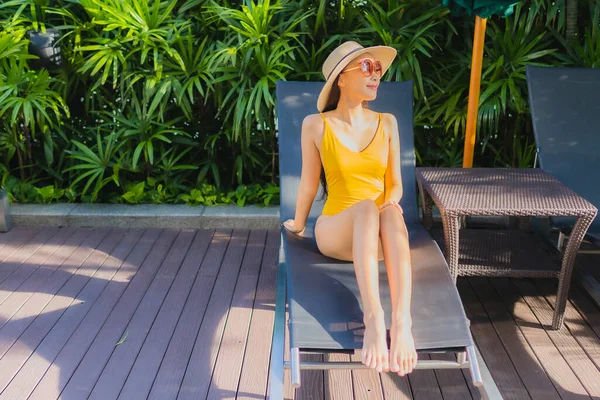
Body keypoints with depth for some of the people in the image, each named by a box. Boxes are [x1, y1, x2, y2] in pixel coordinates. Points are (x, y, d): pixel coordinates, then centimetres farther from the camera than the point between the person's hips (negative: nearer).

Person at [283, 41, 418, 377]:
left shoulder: (387, 123, 8)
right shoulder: (316, 125, -2)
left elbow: (395, 183, 11)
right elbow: (309, 184, 9)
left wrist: (392, 201, -10)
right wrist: (298, 224, 19)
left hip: (382, 233, 2)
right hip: (337, 232, -2)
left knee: (391, 213, -36)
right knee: (366, 207, -37)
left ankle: (402, 322, -49)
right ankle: (374, 319, -49)